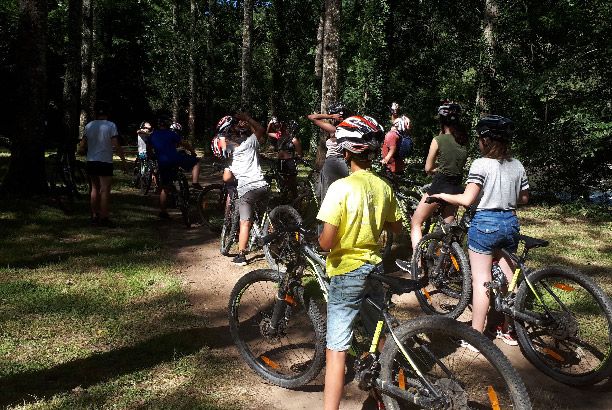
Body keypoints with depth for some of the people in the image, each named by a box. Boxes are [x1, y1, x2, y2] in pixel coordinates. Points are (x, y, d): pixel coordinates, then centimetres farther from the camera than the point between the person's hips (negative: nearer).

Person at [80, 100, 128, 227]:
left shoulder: (89, 126, 7)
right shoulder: (111, 125, -7)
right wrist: (124, 161, -8)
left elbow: (83, 145, 8)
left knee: (95, 189, 14)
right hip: (105, 162, -5)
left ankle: (94, 216, 20)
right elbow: (116, 146, -13)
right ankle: (103, 218, -5)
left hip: (91, 162, 6)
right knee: (105, 190, -4)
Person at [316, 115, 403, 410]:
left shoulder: (341, 187, -20)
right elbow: (396, 227, 12)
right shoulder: (384, 187, -1)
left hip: (346, 272, -7)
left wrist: (318, 238, -1)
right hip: (374, 268, 7)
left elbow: (326, 243, -22)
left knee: (335, 351, -2)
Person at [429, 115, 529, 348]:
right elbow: (524, 198, 13)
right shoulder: (517, 165, 6)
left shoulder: (481, 164, -14)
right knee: (509, 277, 15)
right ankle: (508, 331, 29)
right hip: (510, 223, 7)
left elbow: (466, 199, -20)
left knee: (481, 280, -1)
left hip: (485, 223, -7)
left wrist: (442, 196, -5)